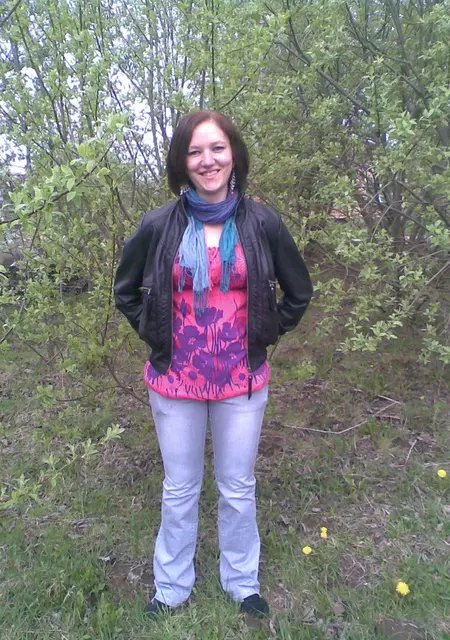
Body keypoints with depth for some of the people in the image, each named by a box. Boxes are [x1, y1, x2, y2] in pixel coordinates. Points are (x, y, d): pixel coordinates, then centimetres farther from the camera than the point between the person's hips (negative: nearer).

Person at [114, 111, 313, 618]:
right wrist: (156, 336, 4)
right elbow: (125, 291, 10)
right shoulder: (159, 226, -6)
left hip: (242, 381, 0)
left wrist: (265, 334, 3)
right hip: (175, 381, 0)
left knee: (238, 489, 17)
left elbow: (298, 292, 7)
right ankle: (172, 586, 43)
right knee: (179, 490, 18)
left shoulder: (262, 223, -5)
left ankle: (241, 581, 43)